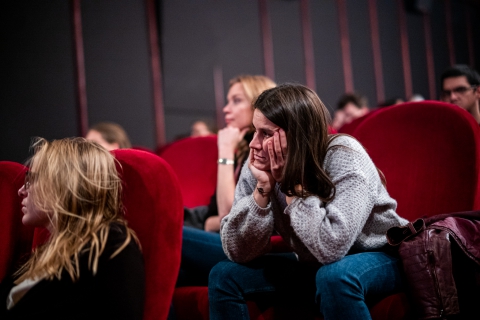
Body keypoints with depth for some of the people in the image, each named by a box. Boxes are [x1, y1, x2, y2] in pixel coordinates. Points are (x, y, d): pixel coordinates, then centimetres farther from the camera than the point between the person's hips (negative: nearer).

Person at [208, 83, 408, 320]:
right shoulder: (259, 166, -11)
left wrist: (292, 182, -29)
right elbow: (238, 253, -13)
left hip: (379, 258, -5)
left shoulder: (344, 157, -26)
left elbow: (331, 248, -37)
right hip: (315, 268, 5)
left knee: (334, 276, -37)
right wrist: (263, 187, -25)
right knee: (224, 275, -8)